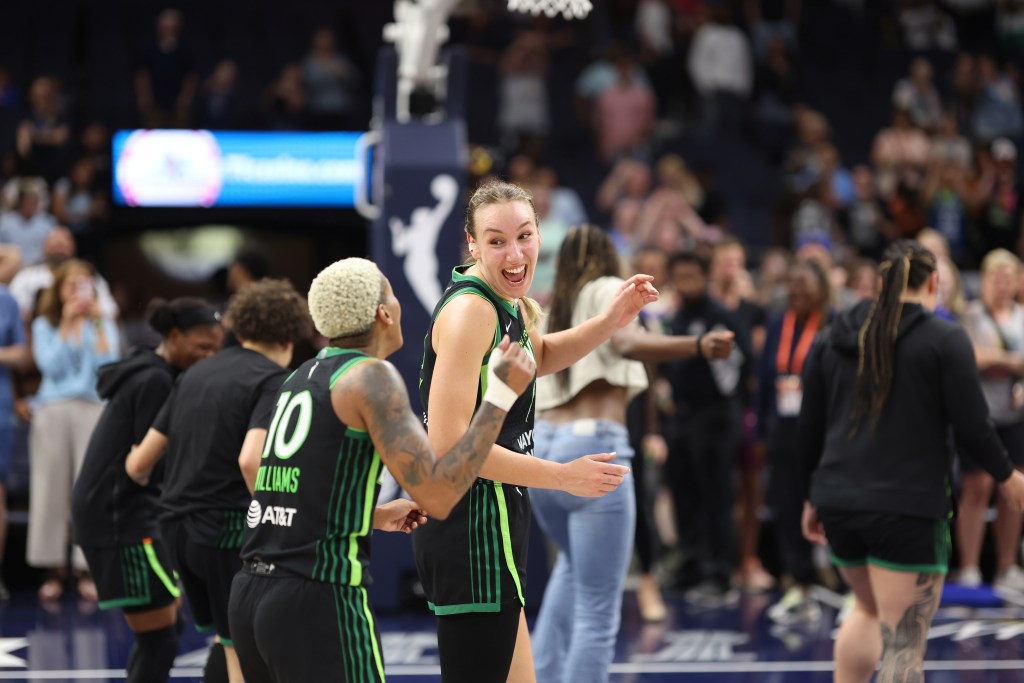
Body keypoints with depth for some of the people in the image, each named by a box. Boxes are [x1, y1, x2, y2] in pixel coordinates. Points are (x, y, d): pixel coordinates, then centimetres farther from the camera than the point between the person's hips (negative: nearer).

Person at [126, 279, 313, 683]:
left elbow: (139, 464, 16)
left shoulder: (195, 374, 13)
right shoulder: (273, 380, -7)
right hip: (229, 528, -7)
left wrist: (141, 477, 39)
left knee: (226, 638, 24)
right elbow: (250, 459, -25)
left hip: (176, 527, 7)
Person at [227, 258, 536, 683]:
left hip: (251, 596, 8)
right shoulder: (371, 377, -7)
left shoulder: (302, 377, 17)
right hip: (320, 603, -8)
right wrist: (501, 393, -10)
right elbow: (438, 496, -15)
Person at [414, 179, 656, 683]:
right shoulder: (470, 310, -19)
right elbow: (448, 443, -25)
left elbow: (539, 357, 33)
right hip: (471, 531, -10)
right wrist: (563, 476, -20)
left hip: (494, 523, 10)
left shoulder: (508, 301, 9)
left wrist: (609, 322, 15)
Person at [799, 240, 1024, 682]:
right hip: (908, 508, -6)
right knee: (902, 644, -4)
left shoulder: (832, 339, 9)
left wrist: (813, 497, 23)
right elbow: (972, 427, -6)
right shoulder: (946, 339, -6)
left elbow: (809, 429, 12)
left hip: (839, 501, 6)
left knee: (870, 608, 29)